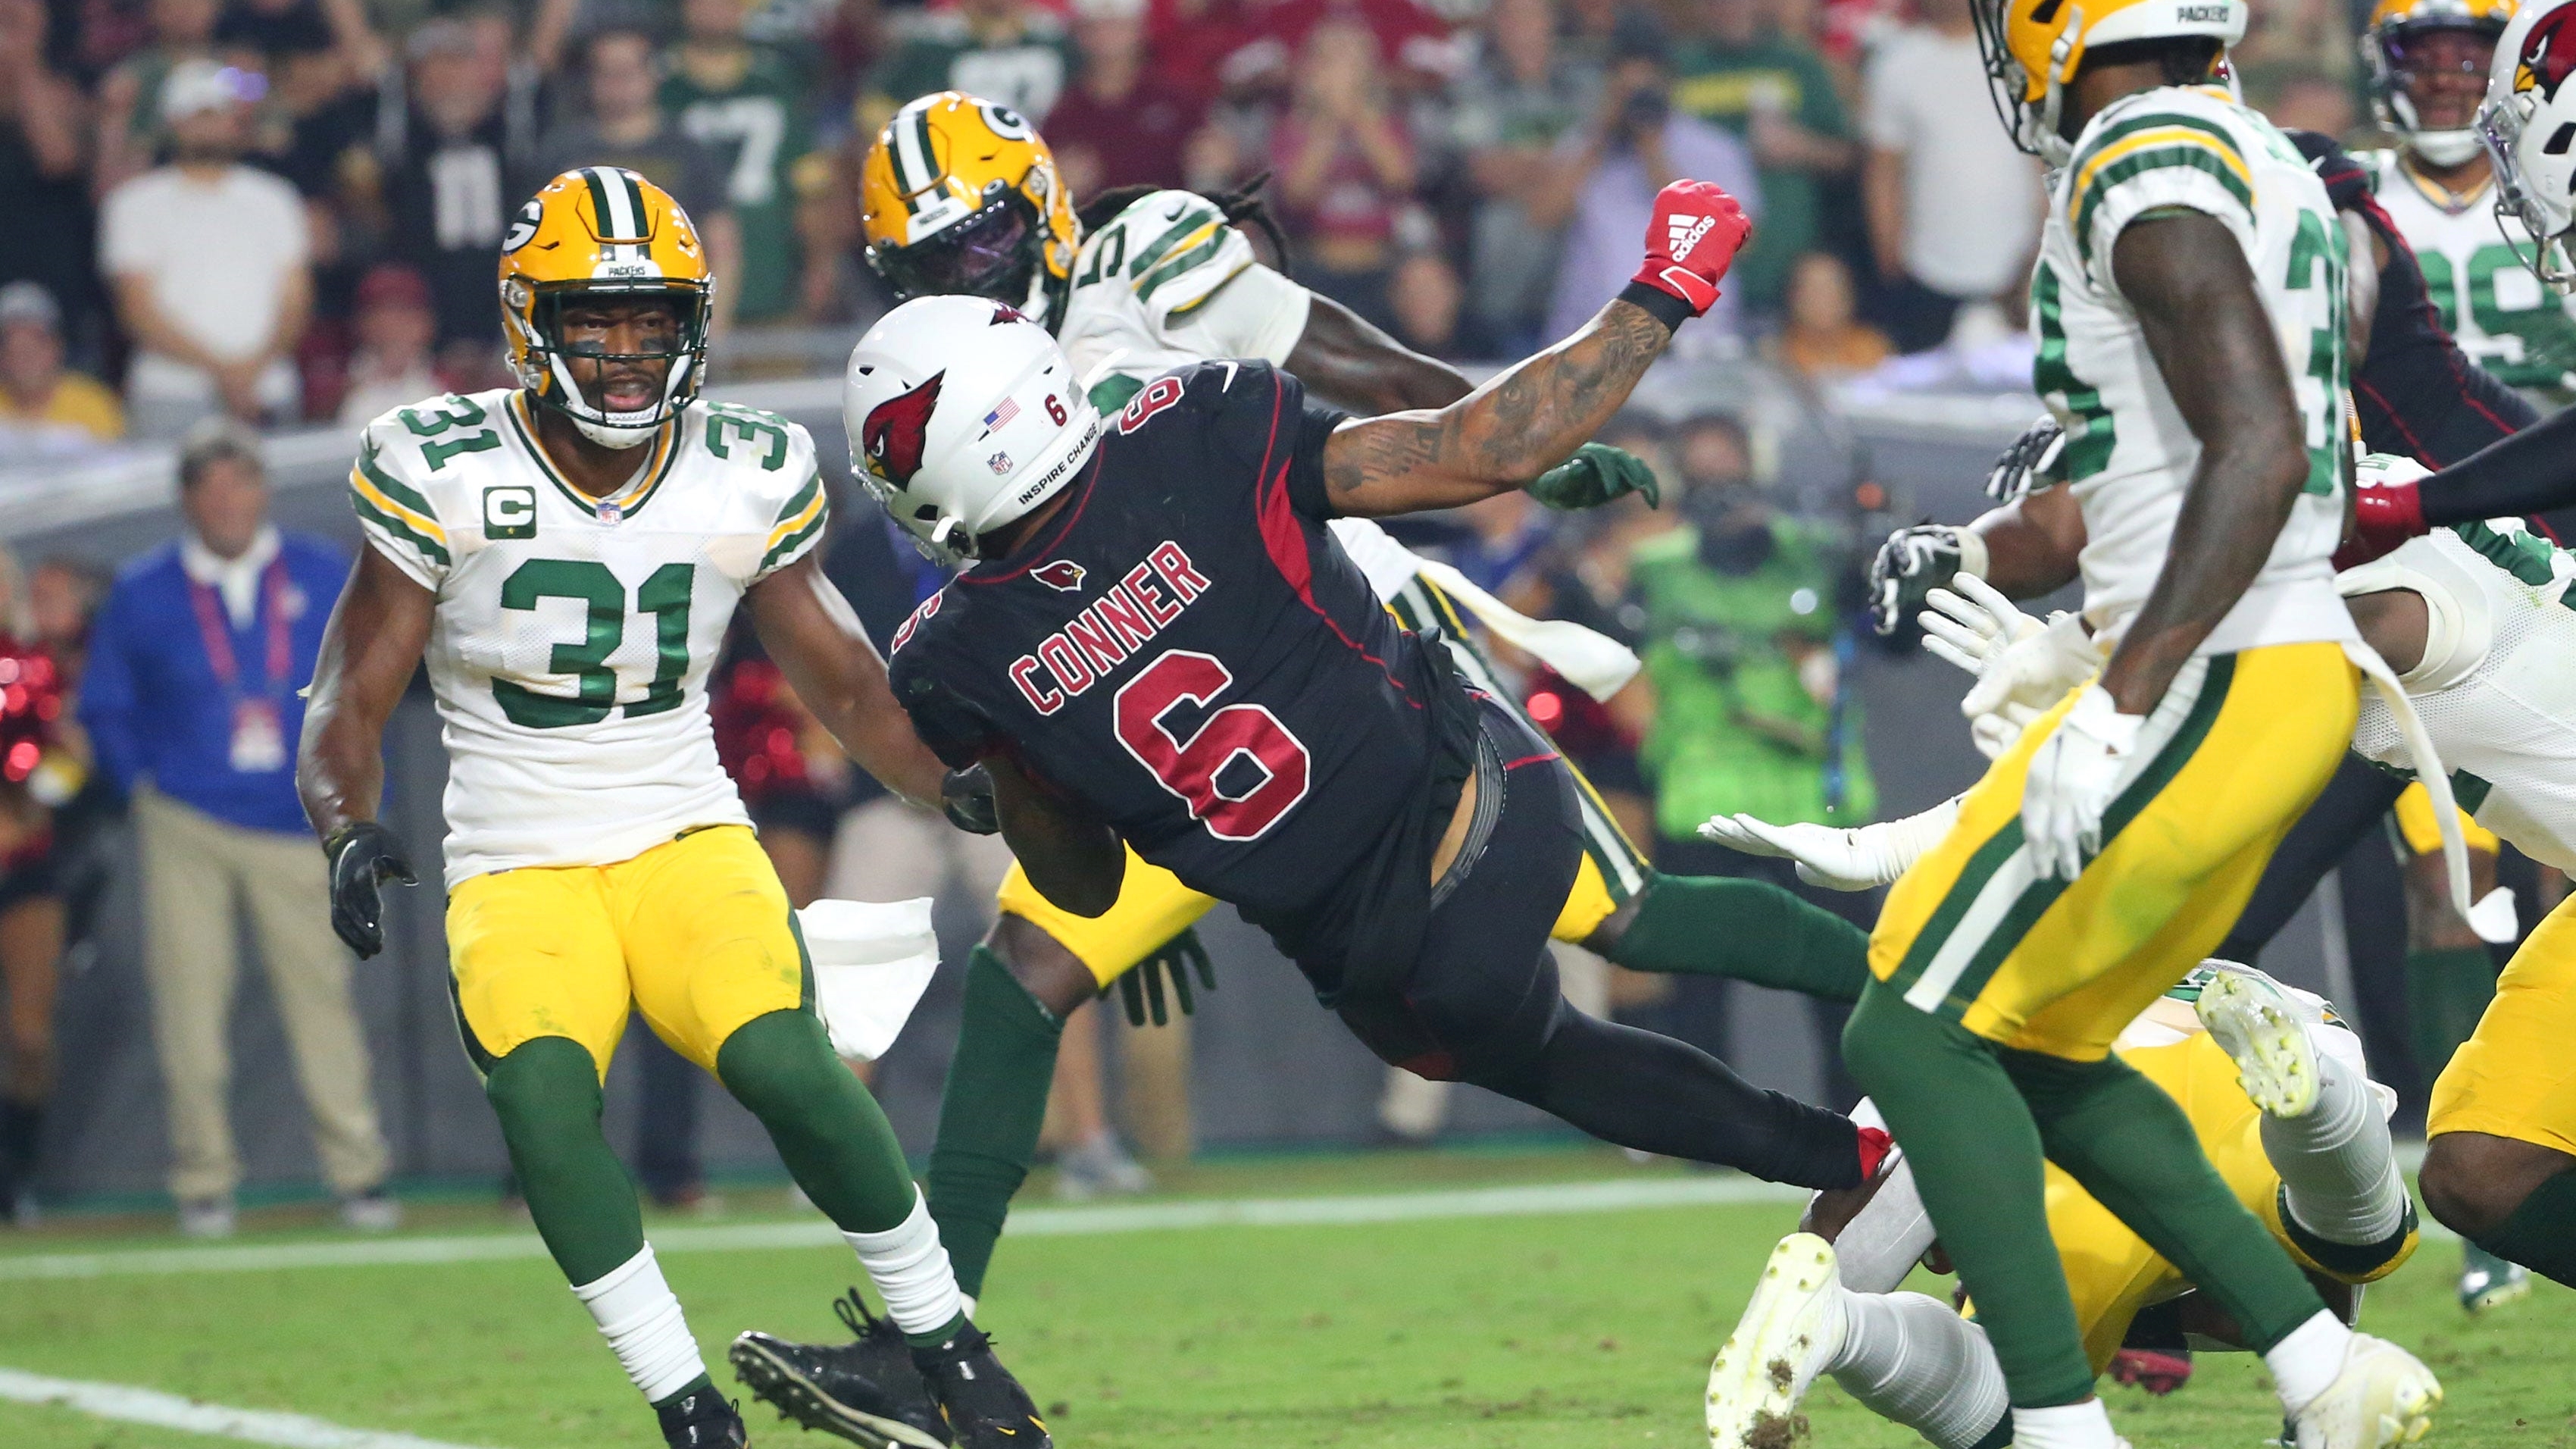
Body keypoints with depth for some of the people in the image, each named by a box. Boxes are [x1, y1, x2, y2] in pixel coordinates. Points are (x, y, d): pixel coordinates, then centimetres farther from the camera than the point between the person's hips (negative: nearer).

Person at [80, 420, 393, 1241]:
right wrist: (145, 788, 2)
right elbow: (104, 708, 11)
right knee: (191, 1004, -2)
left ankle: (358, 1173, 4)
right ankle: (203, 1181, 6)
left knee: (320, 994, -3)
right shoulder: (143, 595, 3)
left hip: (299, 826, 0)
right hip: (187, 826, 0)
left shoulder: (324, 578, 5)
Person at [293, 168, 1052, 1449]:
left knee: (781, 1060, -28)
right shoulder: (442, 472, -6)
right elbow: (352, 699, -3)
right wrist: (347, 830, -23)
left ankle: (943, 1343, -7)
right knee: (541, 1090, -31)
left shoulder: (747, 478, 1)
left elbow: (847, 687, 15)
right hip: (518, 871, -1)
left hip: (687, 843, 1)